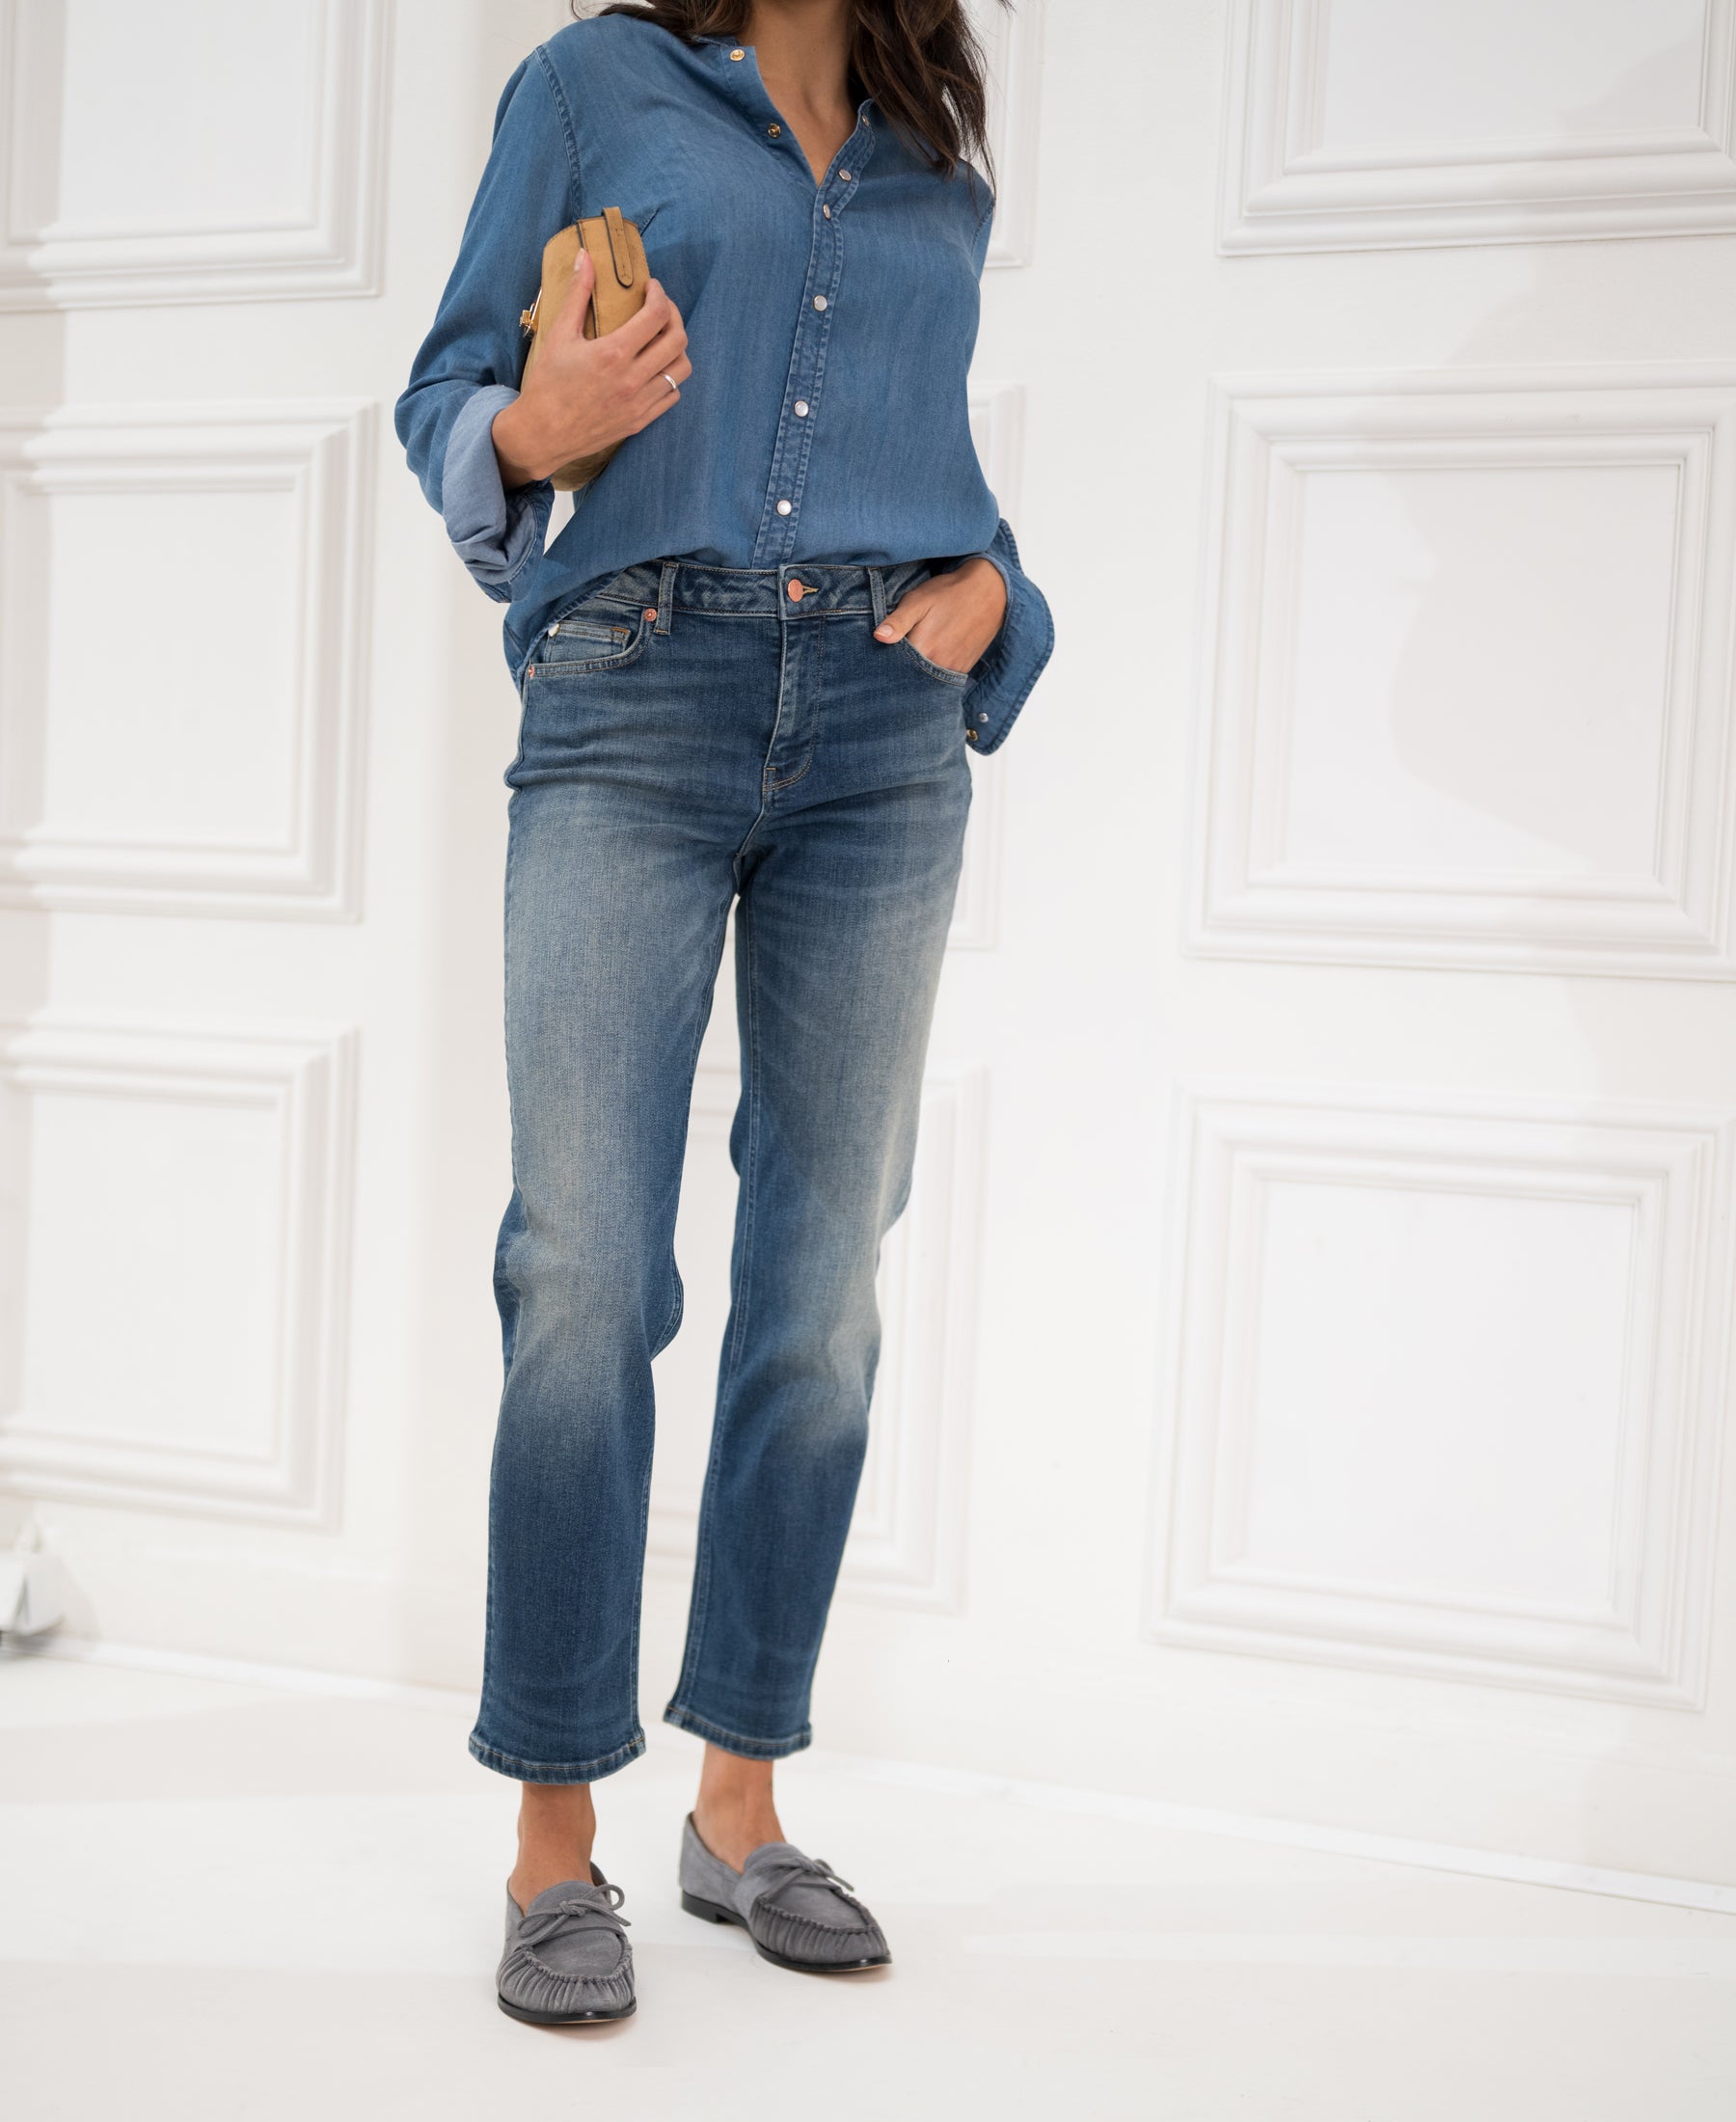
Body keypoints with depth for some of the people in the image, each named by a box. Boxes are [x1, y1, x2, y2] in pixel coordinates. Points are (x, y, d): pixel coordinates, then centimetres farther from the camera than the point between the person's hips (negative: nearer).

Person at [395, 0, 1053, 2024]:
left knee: (821, 1287, 3)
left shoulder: (942, 183, 21)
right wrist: (534, 430, -12)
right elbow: (445, 394, 10)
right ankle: (556, 1846, 3)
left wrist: (986, 587, 4)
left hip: (880, 736, 4)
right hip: (636, 704, -3)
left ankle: (741, 1809, 15)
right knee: (586, 1276, -9)